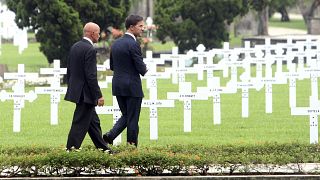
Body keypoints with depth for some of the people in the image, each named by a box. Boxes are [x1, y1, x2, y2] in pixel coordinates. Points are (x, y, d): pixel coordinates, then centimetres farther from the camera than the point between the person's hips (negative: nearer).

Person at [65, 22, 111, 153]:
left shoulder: (74, 47, 9)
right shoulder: (90, 50, -18)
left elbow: (69, 71, 15)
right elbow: (91, 76, -21)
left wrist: (71, 88, 23)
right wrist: (99, 96, -16)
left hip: (75, 91, 10)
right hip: (85, 93, -10)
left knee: (93, 121, 17)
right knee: (80, 123, -4)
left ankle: (103, 147, 24)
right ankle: (71, 149, -1)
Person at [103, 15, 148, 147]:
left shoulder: (115, 44, 9)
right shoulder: (133, 44, -15)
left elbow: (112, 66, 15)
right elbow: (141, 69, -16)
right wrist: (144, 70, 6)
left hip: (118, 86, 7)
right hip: (132, 87, -7)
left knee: (126, 115, 18)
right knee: (132, 119, 2)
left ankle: (110, 135, -1)